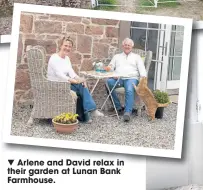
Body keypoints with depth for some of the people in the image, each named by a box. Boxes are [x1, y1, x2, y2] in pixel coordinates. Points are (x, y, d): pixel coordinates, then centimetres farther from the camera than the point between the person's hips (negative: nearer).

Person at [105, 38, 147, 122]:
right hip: (118, 78, 2)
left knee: (129, 90, -36)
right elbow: (111, 67, 18)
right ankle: (118, 107, -24)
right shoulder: (117, 56, 29)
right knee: (108, 82, -32)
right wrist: (108, 68, -8)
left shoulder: (136, 57, 23)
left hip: (131, 78, -2)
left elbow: (142, 69, 9)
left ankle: (128, 112, -43)